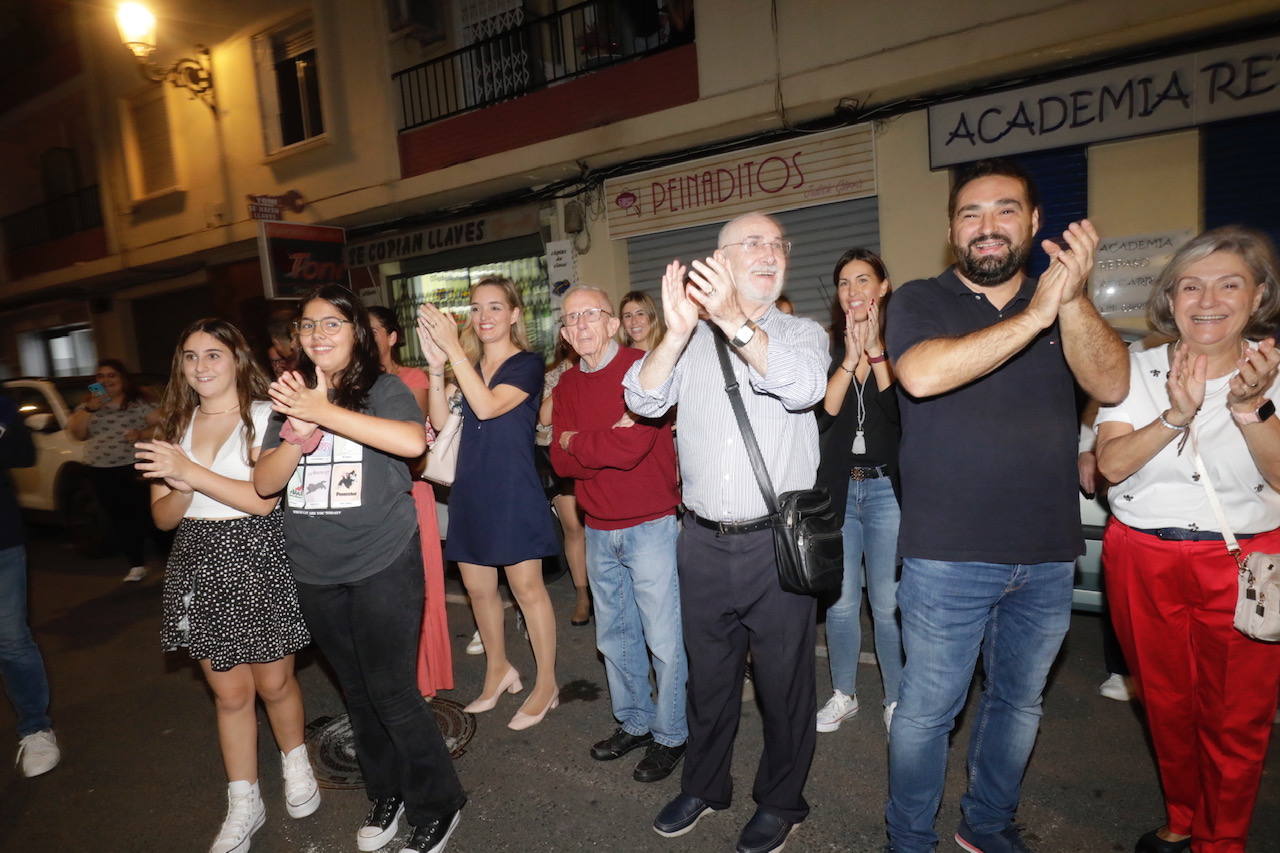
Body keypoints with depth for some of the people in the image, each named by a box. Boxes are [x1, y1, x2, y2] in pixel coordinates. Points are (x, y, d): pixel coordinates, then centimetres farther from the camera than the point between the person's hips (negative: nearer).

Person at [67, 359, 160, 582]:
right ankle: (136, 565, 12)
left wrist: (141, 434, -19)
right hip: (102, 471, 4)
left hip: (135, 467, -4)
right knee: (120, 518, 5)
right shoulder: (89, 403, 13)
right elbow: (78, 434, 6)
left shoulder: (140, 402, 2)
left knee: (144, 515, -9)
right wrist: (89, 409, -6)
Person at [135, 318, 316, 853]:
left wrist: (192, 472, -20)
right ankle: (243, 806, 27)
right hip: (199, 565, 4)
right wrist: (182, 488, -14)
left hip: (257, 561, -4)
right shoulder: (174, 426, 9)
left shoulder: (263, 416, -7)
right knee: (229, 692, 11)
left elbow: (265, 499, -16)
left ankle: (295, 763, 37)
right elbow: (162, 517, 7)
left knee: (274, 683, 9)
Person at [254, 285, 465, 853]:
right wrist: (301, 435, -19)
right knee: (356, 692, 17)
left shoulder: (383, 389, -7)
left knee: (390, 692, 0)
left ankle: (437, 807, 20)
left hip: (383, 565, -5)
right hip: (314, 572, 5)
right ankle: (386, 795, 37)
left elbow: (412, 442, -28)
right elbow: (265, 483, 0)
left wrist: (325, 412, -28)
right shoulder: (291, 398, 8)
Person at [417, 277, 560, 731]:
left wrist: (454, 349, -23)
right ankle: (498, 669, 35)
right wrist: (436, 366, -13)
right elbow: (441, 421, 0)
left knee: (526, 587, 2)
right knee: (478, 588, 15)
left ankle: (546, 684, 18)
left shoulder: (527, 364, -6)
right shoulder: (468, 364, 11)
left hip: (513, 492, -6)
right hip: (471, 489, 6)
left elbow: (487, 406, -22)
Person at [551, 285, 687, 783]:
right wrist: (608, 442, -17)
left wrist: (575, 441, -8)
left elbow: (632, 446, -23)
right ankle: (633, 723, 36)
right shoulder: (568, 385, 8)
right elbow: (560, 461, -2)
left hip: (650, 525, -6)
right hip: (599, 530, 6)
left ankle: (671, 735, 22)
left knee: (663, 638, 3)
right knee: (614, 635, 17)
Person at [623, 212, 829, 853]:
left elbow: (802, 386, -20)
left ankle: (780, 801, 36)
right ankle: (703, 786, 42)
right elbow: (642, 400, -9)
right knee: (708, 676, 19)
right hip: (703, 542, 2)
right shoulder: (690, 340, 5)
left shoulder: (803, 333, 2)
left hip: (776, 541, -1)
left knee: (783, 680, 13)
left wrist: (735, 321, -30)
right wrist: (676, 332, -24)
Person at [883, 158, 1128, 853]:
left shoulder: (1061, 302, 8)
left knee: (1018, 702, 20)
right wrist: (1035, 315, -23)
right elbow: (922, 374, -24)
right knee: (927, 709, 6)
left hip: (1047, 554, 5)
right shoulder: (919, 301, -3)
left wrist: (1072, 300, -22)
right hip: (948, 556, -4)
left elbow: (1112, 384, -8)